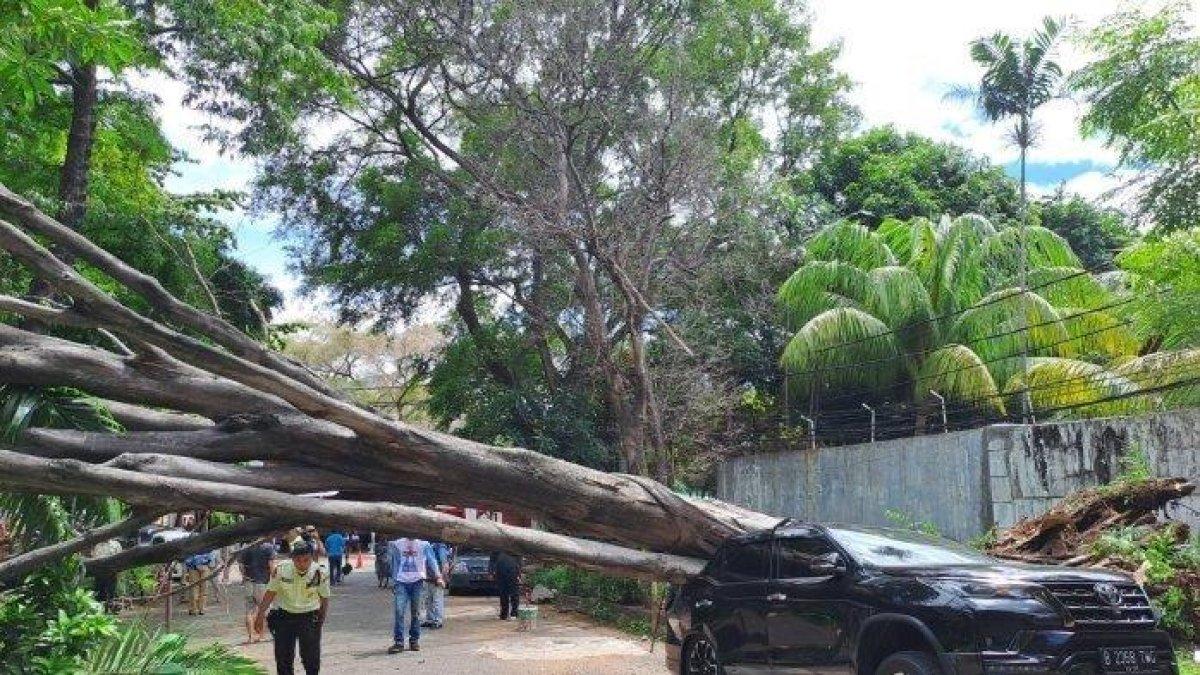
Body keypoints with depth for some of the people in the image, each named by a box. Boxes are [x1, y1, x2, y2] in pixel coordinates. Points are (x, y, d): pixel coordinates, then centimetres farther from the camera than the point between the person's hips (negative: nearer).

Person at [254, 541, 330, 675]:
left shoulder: (321, 573, -13)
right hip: (284, 616, 1)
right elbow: (270, 593, -1)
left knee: (311, 658, 1)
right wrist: (260, 615, 2)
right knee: (283, 658, 7)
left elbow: (324, 598, 0)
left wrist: (321, 620, 6)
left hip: (310, 617, -1)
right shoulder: (281, 569, -13)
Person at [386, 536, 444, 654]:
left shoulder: (424, 545, 10)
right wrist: (394, 581, 9)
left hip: (417, 581, 0)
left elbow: (431, 561, 6)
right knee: (398, 612, -11)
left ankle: (414, 640, 12)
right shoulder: (397, 544, 13)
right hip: (401, 581, 0)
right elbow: (394, 564, 15)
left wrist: (438, 577, -6)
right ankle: (398, 642, -9)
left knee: (416, 612, 2)